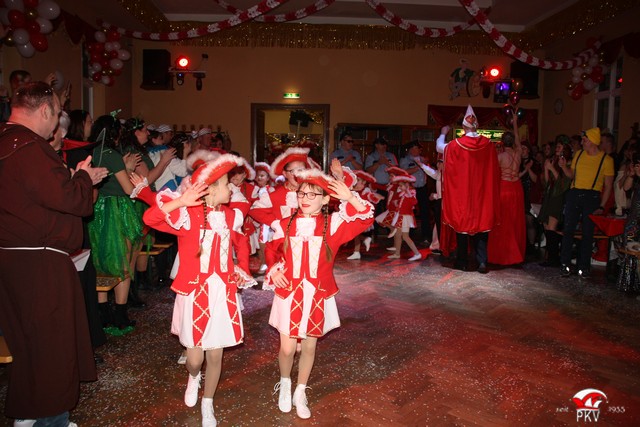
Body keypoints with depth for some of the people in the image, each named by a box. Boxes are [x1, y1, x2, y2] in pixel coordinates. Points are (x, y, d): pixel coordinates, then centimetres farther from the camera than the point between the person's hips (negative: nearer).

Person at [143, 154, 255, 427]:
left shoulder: (231, 216, 4)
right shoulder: (188, 215, -11)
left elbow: (241, 244, 23)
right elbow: (150, 218, -25)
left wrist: (242, 268, 15)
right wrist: (179, 202, -31)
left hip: (223, 292, 4)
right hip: (195, 292, -3)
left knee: (215, 354, 10)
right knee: (195, 356, 5)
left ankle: (207, 404, 34)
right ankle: (193, 378, 44)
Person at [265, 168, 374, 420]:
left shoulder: (332, 224, -6)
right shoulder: (285, 225, -2)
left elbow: (366, 220, -15)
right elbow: (272, 250, 14)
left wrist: (351, 198, -28)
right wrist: (273, 270, -2)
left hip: (317, 296, 0)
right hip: (289, 294, 0)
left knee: (309, 346, 13)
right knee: (287, 348, 2)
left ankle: (300, 393, 35)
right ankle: (285, 384, 35)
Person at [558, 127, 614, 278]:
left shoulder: (606, 159, -2)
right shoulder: (579, 154, 10)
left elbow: (608, 186, -2)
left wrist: (601, 206, -9)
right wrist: (564, 166, -3)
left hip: (592, 197, -3)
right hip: (574, 194, 3)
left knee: (587, 233, 0)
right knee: (568, 230, 0)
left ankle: (584, 267, 9)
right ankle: (565, 264, 8)